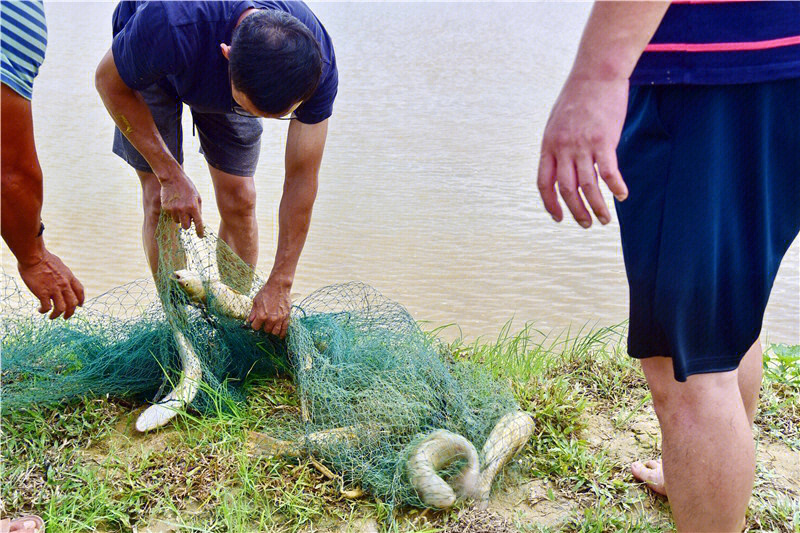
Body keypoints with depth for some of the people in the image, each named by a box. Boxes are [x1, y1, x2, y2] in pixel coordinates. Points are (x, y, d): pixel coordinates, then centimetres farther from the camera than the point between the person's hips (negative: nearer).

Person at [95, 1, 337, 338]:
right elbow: (108, 81, -23)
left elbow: (302, 177, -25)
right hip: (147, 69, -1)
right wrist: (170, 175, -27)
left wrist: (279, 284, -22)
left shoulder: (318, 67, -36)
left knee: (238, 200, -5)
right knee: (161, 200, -10)